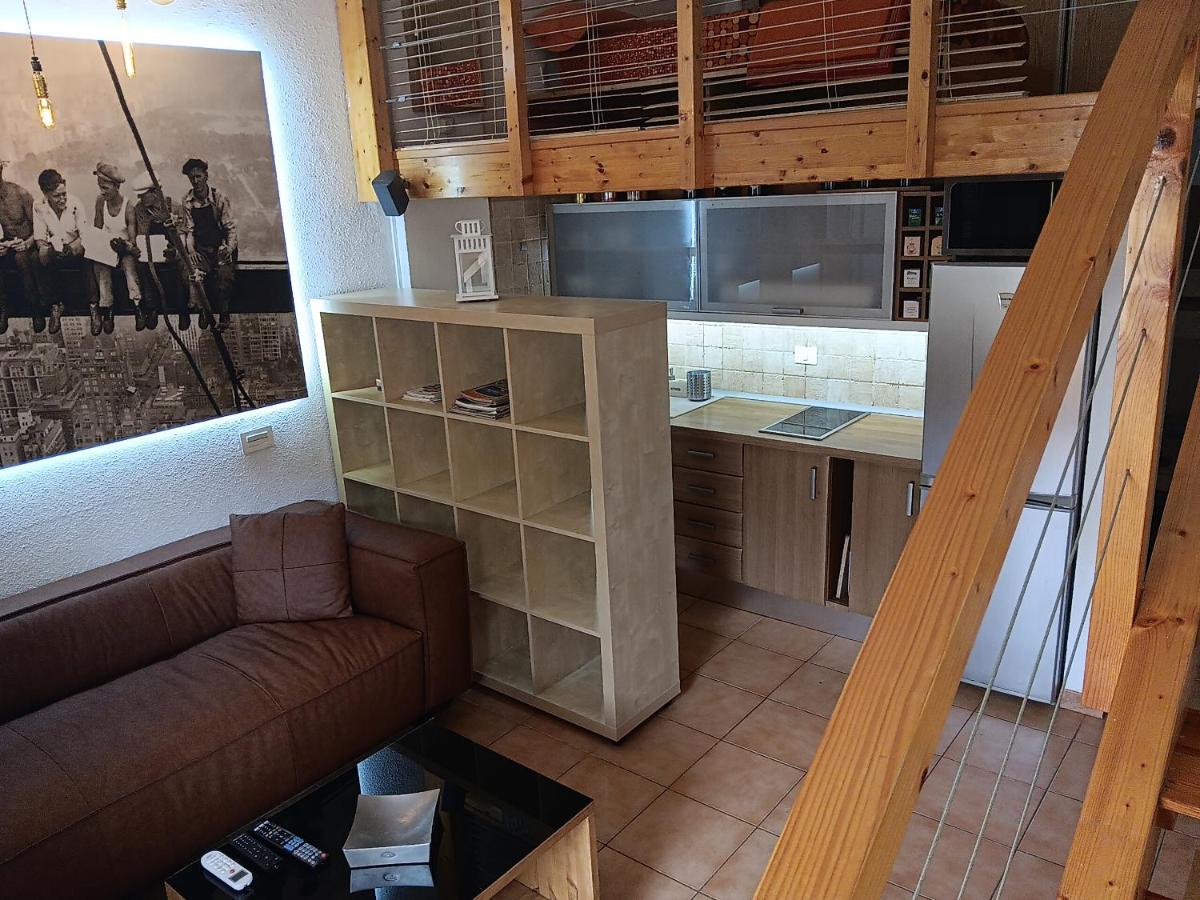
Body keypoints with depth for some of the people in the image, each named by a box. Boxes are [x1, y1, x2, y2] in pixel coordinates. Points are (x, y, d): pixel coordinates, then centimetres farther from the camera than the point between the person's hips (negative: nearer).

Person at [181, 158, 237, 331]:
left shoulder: (219, 198, -3)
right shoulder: (187, 202, 4)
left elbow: (231, 227, -4)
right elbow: (189, 229, 5)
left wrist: (230, 248, -20)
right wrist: (190, 249, -13)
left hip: (220, 247, -2)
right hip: (200, 249, 2)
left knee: (225, 274, -29)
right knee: (194, 272, -27)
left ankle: (224, 313, -10)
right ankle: (203, 310, -7)